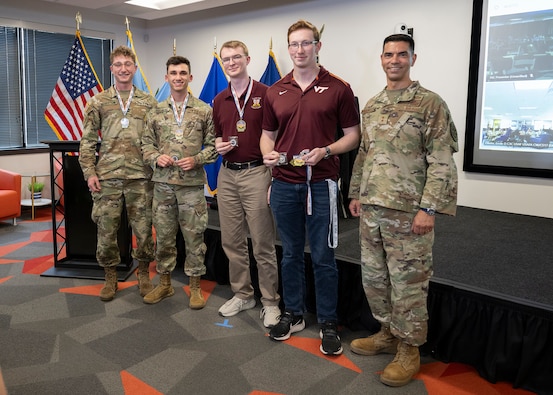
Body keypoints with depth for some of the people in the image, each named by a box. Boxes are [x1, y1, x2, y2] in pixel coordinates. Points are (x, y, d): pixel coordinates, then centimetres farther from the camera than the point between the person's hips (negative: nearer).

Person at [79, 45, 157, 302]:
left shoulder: (148, 103, 8)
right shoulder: (98, 102, 8)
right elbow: (87, 141, 6)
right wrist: (89, 172, -2)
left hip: (140, 177, 0)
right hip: (107, 177, 1)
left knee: (143, 229, 5)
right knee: (106, 230, 6)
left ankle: (143, 273, 24)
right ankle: (110, 277, 23)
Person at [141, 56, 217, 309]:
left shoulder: (204, 110, 3)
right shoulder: (155, 112, 9)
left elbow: (213, 145, 3)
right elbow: (146, 144, 12)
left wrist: (196, 159, -13)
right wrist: (156, 157, -8)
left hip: (192, 184, -2)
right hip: (162, 183, 2)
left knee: (194, 236, 3)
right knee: (163, 236, 10)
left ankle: (195, 286, 17)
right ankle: (164, 283, 26)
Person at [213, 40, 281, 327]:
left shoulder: (265, 94, -4)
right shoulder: (219, 100, 14)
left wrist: (274, 179, -13)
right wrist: (218, 145, 0)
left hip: (256, 174, -6)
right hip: (227, 175, 6)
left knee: (263, 244, -1)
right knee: (232, 241, 11)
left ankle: (270, 302, 12)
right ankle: (242, 295, 27)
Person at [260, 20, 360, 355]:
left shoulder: (338, 88, 0)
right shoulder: (275, 92, 11)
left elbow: (353, 136, 0)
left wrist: (326, 151, -17)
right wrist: (268, 153, -5)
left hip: (321, 183, -3)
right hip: (284, 183, 4)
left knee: (323, 257, 3)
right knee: (291, 253, 14)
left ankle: (328, 323, 18)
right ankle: (293, 314, 29)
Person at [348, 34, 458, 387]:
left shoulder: (430, 104, -6)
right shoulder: (371, 106, 14)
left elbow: (442, 162, -11)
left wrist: (428, 208, -17)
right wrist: (356, 194, 15)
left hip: (408, 210, -6)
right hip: (371, 209, 7)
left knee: (408, 281, 2)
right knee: (374, 276, 14)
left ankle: (409, 348, 18)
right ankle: (388, 332, 33)